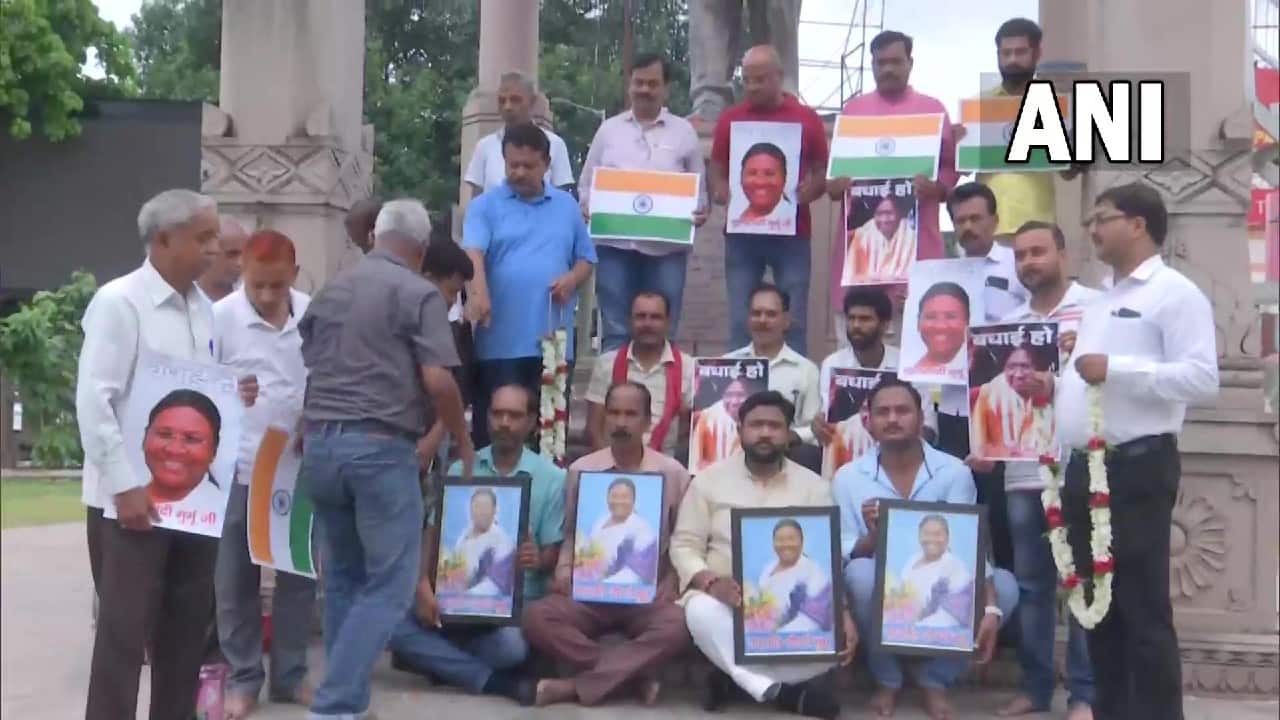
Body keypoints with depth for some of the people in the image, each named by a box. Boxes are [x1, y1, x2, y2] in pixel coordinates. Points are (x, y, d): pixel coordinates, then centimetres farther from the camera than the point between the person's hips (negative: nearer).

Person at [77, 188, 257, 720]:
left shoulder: (203, 308, 11)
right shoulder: (118, 302, -10)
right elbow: (94, 401, -15)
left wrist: (233, 396, -1)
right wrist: (125, 486, -19)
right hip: (133, 496, -7)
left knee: (188, 626, 13)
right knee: (124, 630, 0)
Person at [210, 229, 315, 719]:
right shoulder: (220, 317, -11)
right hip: (237, 470, -3)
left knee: (299, 574, 11)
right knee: (236, 580, 7)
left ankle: (290, 674, 24)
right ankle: (243, 678, 21)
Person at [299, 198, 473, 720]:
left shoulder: (329, 290, 17)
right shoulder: (418, 293, -4)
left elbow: (300, 372, 20)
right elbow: (437, 381, -12)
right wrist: (463, 442, 1)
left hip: (320, 443, 7)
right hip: (380, 448, -7)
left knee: (342, 578, 17)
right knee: (389, 584, -1)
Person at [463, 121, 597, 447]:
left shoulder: (567, 206, 14)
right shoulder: (485, 206, 2)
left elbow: (586, 258, 17)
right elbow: (473, 252, -14)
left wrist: (572, 279, -6)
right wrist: (478, 293, -33)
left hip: (554, 341, 3)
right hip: (501, 342, -3)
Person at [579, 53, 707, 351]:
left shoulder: (683, 131, 10)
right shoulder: (609, 129, 12)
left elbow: (699, 186, 11)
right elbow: (587, 184, 15)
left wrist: (700, 210, -10)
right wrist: (588, 208, -5)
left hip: (667, 247, 0)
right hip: (615, 243, 1)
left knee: (661, 335, 3)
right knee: (615, 333, 2)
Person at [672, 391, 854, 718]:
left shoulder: (814, 486, 6)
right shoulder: (709, 480, 4)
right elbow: (684, 544, 1)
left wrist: (842, 613, -15)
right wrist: (710, 581, -21)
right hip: (724, 599, -2)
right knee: (701, 612, -37)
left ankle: (734, 676, -13)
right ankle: (779, 690, -25)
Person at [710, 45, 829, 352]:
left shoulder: (808, 118, 6)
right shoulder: (729, 119, 9)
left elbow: (823, 172, 9)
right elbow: (715, 170, 11)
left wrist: (810, 190, -12)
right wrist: (721, 191, -11)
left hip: (792, 233, -1)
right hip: (742, 232, 1)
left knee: (793, 323, 1)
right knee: (740, 323, 2)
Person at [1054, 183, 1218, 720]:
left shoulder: (1175, 293, -5)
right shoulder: (1099, 301, 20)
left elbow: (1203, 378, -17)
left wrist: (1116, 370, -21)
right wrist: (1049, 388, 9)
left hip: (1137, 466, -8)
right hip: (1085, 467, 9)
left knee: (1143, 607, -3)